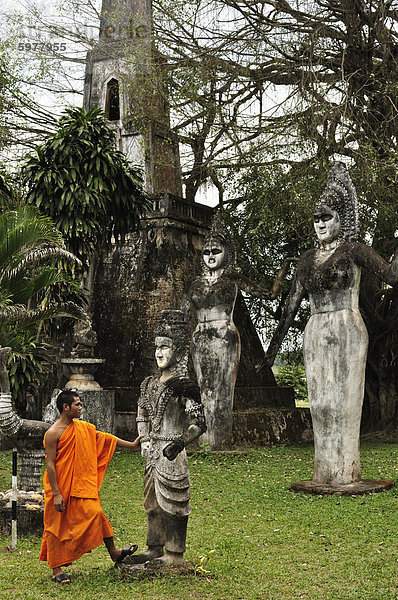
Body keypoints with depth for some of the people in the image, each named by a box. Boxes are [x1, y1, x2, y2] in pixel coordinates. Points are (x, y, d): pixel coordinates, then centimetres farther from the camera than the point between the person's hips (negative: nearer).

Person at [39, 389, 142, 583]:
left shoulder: (83, 427, 7)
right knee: (57, 527, 3)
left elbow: (105, 438, 15)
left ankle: (113, 552, 14)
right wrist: (56, 494, -18)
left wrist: (131, 445, 16)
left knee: (95, 514, 2)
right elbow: (50, 464, -15)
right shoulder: (53, 433, -14)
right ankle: (56, 569, 13)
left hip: (81, 486, 6)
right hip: (60, 487, -6)